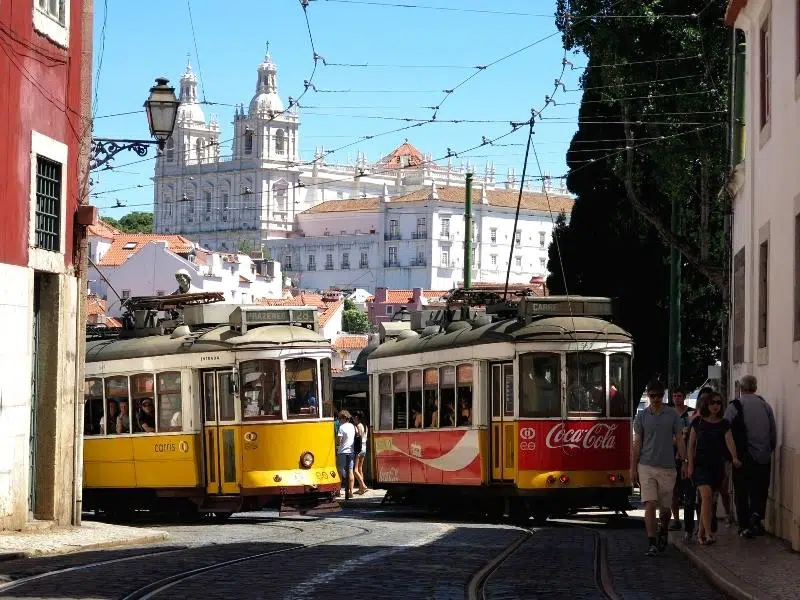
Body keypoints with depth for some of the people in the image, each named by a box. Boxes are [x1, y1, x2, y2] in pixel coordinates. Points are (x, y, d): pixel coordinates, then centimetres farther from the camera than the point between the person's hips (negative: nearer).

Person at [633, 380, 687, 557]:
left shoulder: (672, 415, 4)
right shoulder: (642, 416, 4)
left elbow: (679, 440, 6)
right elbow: (637, 444, 6)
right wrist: (634, 469, 2)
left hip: (667, 467, 1)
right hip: (646, 467, -1)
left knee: (666, 507, 7)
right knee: (650, 505, -10)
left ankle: (663, 532, 35)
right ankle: (652, 543, -10)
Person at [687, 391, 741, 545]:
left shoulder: (724, 424, 5)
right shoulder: (698, 422, 1)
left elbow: (729, 441, -11)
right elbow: (691, 444, 5)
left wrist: (734, 457, -28)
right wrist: (690, 464, -3)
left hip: (717, 466, 3)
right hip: (701, 464, -3)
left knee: (710, 500, 8)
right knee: (706, 495, -19)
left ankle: (701, 531, 23)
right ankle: (708, 533, -21)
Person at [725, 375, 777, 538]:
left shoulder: (733, 407, -9)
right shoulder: (765, 405, 2)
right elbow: (774, 433, 6)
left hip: (743, 457, -2)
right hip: (764, 457, 3)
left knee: (742, 493, 8)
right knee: (760, 490, 14)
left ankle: (744, 526, 9)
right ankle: (757, 514, -9)